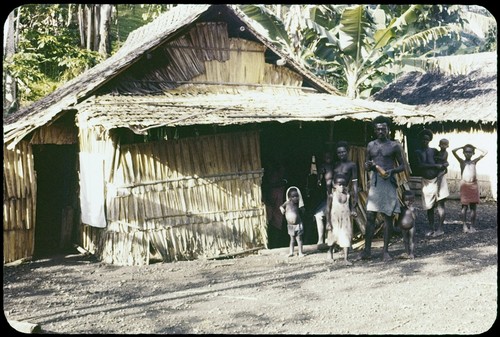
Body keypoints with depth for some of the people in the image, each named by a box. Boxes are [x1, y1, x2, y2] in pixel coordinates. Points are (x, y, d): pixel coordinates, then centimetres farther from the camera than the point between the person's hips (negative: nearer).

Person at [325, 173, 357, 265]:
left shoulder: (347, 195, 0)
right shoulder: (332, 195, -10)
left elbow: (350, 205, 14)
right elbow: (328, 209, -8)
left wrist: (352, 212, -8)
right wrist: (328, 222, -11)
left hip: (346, 220, 2)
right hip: (335, 220, -2)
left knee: (346, 238, -4)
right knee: (333, 237, 13)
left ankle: (346, 258, 0)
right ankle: (330, 251, 43)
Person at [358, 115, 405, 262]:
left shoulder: (395, 146, 2)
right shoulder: (370, 145, 11)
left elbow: (402, 166, 5)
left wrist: (392, 171, -15)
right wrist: (368, 166, -6)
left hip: (389, 183, -2)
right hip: (374, 182, 3)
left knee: (388, 217, 1)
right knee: (370, 216, -1)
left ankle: (386, 250, 9)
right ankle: (367, 250, 4)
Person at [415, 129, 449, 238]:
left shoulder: (434, 150, 6)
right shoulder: (418, 152, 2)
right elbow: (420, 165, -12)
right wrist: (435, 165, -20)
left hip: (438, 179, 0)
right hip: (426, 181, 0)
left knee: (440, 203, -9)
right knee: (429, 207, 6)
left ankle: (440, 228, -8)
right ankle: (431, 229, 14)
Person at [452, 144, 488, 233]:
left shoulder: (474, 161, 13)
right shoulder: (462, 161, 6)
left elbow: (485, 152, 15)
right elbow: (453, 151, -6)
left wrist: (475, 148, 17)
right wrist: (462, 147, 6)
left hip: (474, 185, 2)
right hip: (464, 185, -2)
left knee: (473, 206, 3)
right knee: (464, 206, -1)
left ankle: (472, 226, 6)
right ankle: (464, 226, 0)